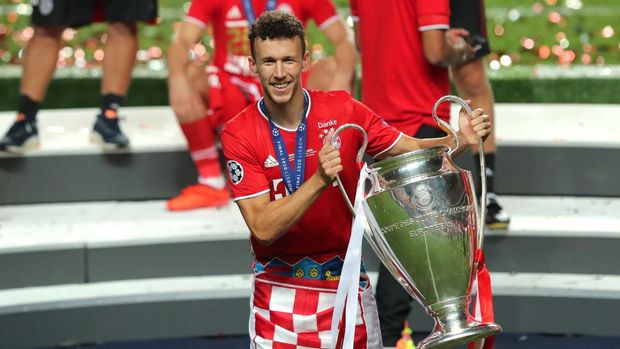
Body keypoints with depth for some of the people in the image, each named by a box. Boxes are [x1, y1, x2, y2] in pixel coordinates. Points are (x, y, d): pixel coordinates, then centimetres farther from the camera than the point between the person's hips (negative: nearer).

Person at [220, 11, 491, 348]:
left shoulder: (342, 110, -6)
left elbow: (411, 150, 1)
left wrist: (460, 140, -19)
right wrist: (320, 180, -32)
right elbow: (263, 228, -19)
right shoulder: (238, 134, -11)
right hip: (277, 292, -1)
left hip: (345, 282, 1)